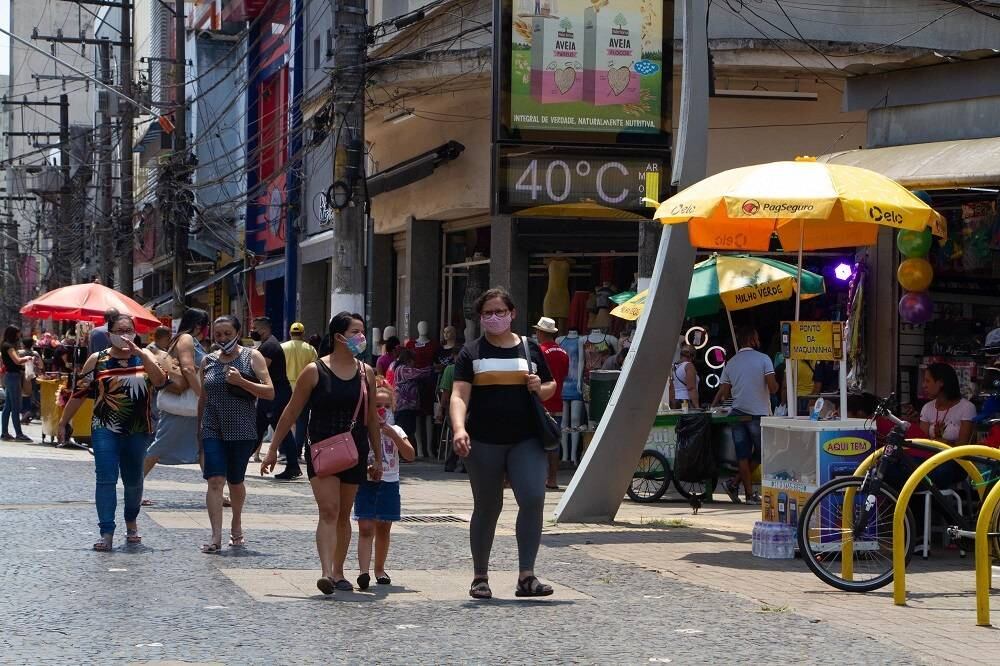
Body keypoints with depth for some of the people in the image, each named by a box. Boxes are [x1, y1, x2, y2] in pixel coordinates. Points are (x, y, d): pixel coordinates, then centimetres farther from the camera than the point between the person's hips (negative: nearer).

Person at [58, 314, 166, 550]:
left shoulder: (144, 356, 4)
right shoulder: (97, 360, 1)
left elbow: (160, 380, -14)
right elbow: (79, 393, 5)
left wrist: (139, 353, -22)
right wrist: (63, 422, 5)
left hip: (138, 431, 2)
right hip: (106, 430, -2)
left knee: (133, 480, 14)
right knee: (106, 480, -11)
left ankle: (131, 522, 37)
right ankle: (107, 533, -10)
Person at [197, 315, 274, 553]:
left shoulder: (252, 357, 0)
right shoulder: (208, 361, 9)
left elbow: (270, 392, -6)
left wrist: (241, 382, -18)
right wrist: (198, 431, 17)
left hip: (242, 430, -1)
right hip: (213, 429, 1)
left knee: (235, 481, 11)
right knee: (215, 481, -11)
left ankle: (236, 525, 36)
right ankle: (216, 537, -15)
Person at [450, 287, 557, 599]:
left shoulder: (530, 349, 11)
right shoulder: (472, 352, 4)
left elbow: (551, 386, 22)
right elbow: (459, 395, -6)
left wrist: (540, 388, -3)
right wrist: (459, 429, -24)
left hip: (526, 440, 1)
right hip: (484, 442, -1)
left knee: (533, 498, -16)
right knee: (487, 507, 8)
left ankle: (526, 576, -13)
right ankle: (480, 577, 21)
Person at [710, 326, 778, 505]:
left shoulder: (730, 363, 8)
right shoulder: (763, 359, -4)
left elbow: (723, 393, 5)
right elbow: (772, 388, -12)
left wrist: (712, 408, 18)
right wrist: (776, 385, 10)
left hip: (737, 414, 4)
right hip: (759, 413, -4)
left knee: (743, 455, 5)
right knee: (759, 454, 10)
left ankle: (750, 493, 2)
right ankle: (735, 483, 2)